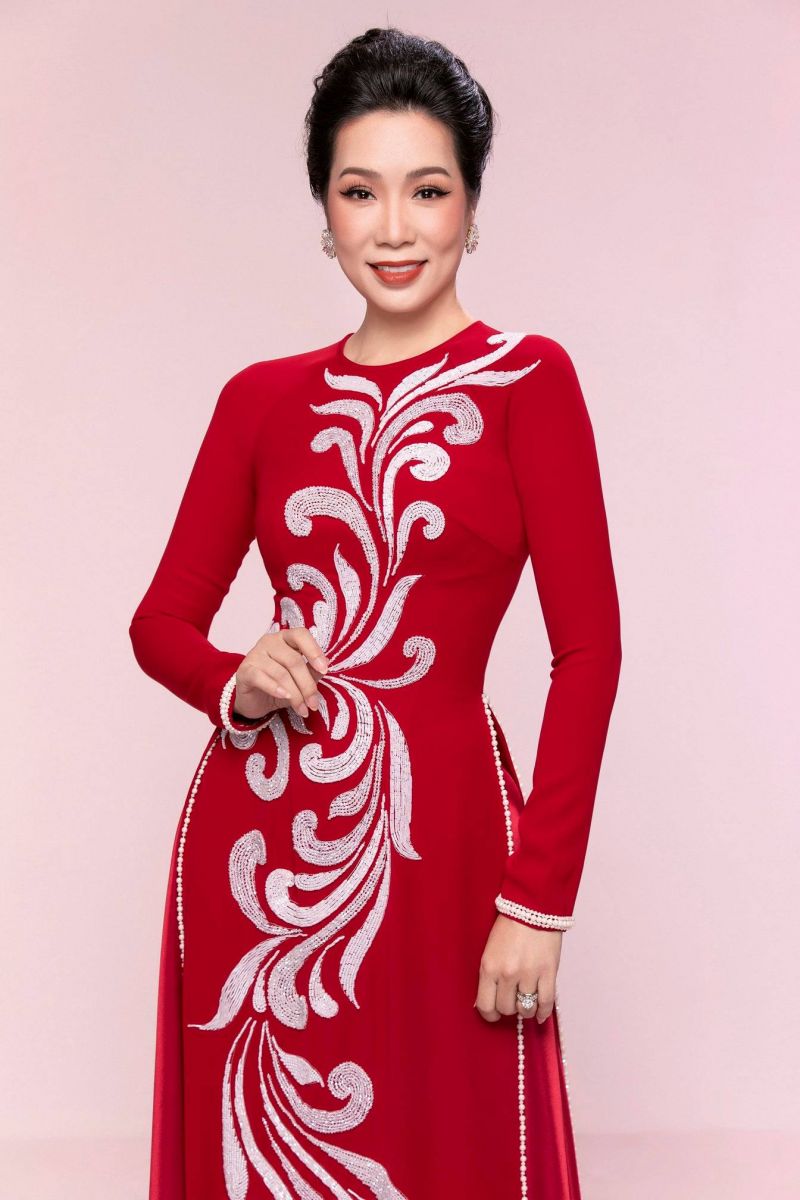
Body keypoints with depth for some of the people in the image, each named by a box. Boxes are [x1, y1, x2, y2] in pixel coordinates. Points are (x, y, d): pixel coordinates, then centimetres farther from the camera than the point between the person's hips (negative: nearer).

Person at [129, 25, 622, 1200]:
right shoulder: (263, 397, 7)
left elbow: (588, 650, -7)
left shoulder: (527, 379, -2)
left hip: (431, 829, -3)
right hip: (255, 832, 3)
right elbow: (162, 618, 12)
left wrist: (539, 901, -11)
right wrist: (235, 682, -11)